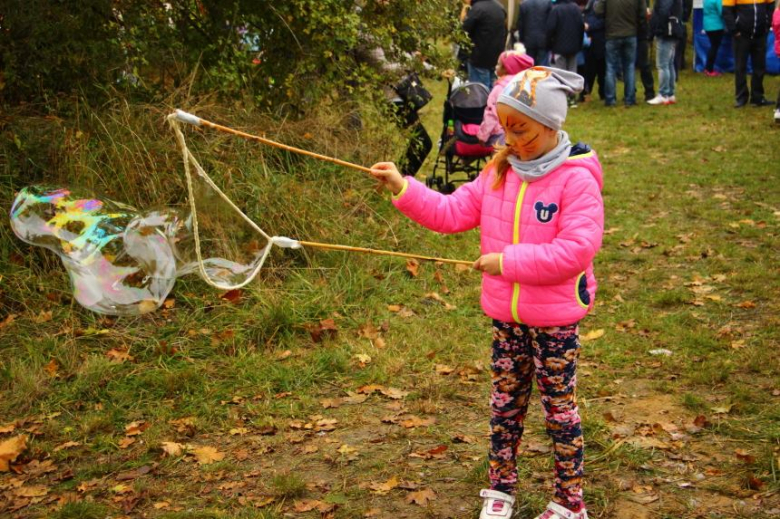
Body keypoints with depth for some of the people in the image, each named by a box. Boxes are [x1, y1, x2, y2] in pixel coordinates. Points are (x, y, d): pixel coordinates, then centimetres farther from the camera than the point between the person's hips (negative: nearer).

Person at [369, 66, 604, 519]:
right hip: (506, 316, 6)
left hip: (555, 321, -6)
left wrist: (510, 261, -25)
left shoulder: (577, 180, -18)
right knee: (505, 404, 16)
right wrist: (403, 187, -9)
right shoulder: (499, 172, 2)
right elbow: (451, 213, 3)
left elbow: (576, 249, -25)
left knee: (560, 407, 8)